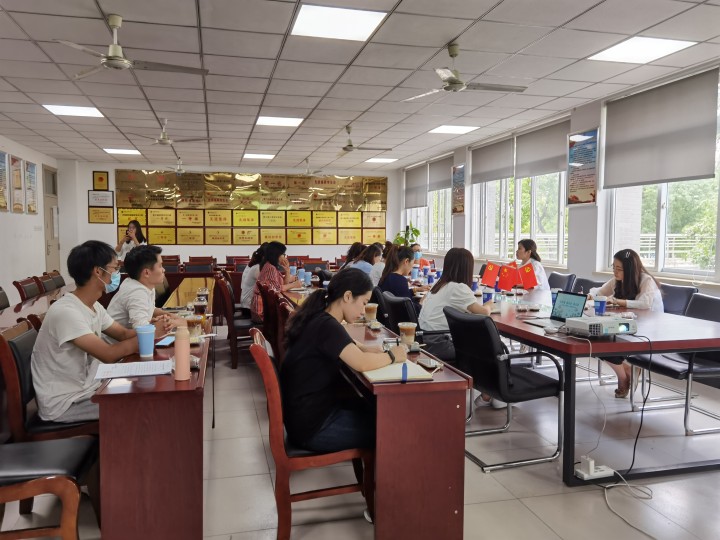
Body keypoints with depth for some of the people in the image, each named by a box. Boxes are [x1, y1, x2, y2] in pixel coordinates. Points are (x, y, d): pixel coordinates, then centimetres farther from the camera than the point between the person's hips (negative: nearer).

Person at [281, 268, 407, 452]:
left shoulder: (318, 319, 3)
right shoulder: (326, 325, -23)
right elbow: (362, 363, -32)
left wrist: (363, 348, 1)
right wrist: (392, 356, -12)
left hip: (306, 411, 9)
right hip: (311, 426, -9)